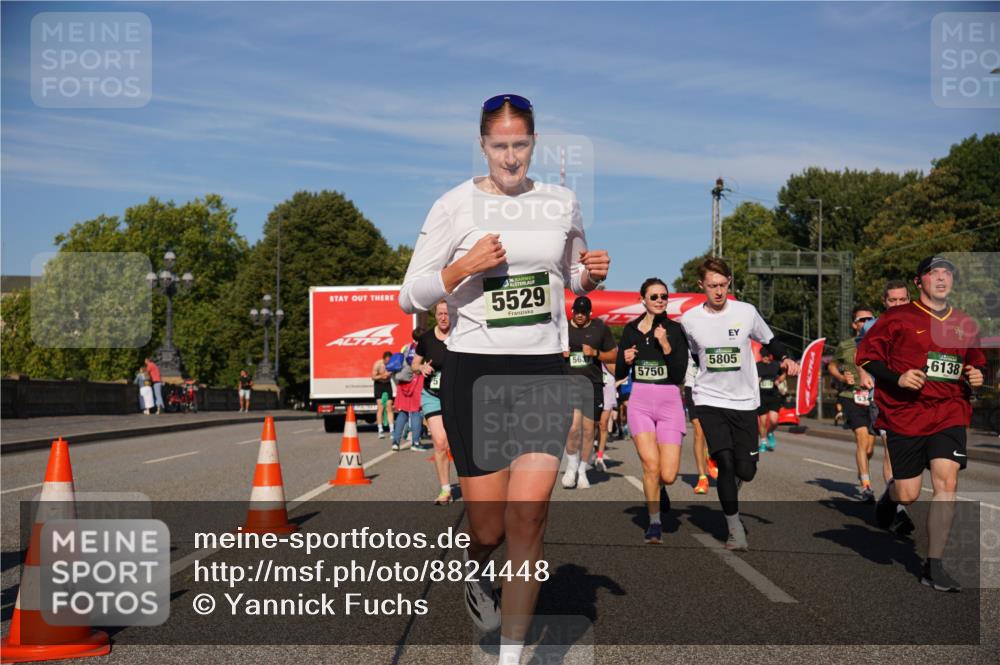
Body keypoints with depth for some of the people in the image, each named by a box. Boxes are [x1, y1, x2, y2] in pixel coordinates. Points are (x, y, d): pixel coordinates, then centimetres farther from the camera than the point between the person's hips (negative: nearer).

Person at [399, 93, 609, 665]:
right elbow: (410, 297, -1)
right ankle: (475, 574, 40)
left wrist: (591, 274, 0)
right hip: (474, 371, -2)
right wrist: (464, 267, -18)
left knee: (528, 514, -11)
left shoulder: (563, 203, 8)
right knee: (489, 527, 2)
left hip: (545, 370, 2)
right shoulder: (456, 205, -2)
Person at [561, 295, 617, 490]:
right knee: (573, 427, -17)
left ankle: (582, 471, 21)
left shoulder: (600, 328, 7)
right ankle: (571, 466, 5)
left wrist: (595, 353, -8)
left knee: (588, 430, 5)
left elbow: (614, 355, 9)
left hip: (593, 384, 1)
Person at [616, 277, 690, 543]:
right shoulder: (630, 329, 6)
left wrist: (665, 346, -21)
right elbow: (619, 374, 12)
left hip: (669, 403, -1)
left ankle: (659, 488, 32)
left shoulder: (676, 330, -3)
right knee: (651, 465, -14)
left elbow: (679, 376, -10)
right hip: (640, 402, 1)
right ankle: (654, 522, 6)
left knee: (668, 475, -6)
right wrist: (625, 360, -10)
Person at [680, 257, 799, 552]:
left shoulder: (746, 312, -4)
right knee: (725, 461, -16)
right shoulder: (689, 320, -2)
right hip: (709, 400, -1)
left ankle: (728, 495, 38)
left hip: (744, 401, 1)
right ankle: (735, 529, -1)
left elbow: (769, 340, 11)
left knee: (745, 471, 0)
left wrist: (785, 359, -7)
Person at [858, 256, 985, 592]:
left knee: (947, 481, -14)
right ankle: (890, 493, 39)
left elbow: (976, 363, 27)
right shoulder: (898, 317, 0)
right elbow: (866, 354, -1)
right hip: (904, 414, -2)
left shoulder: (965, 325, 12)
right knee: (908, 496, -2)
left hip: (950, 414, 3)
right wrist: (896, 378, -15)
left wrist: (976, 376, 4)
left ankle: (933, 566, -4)